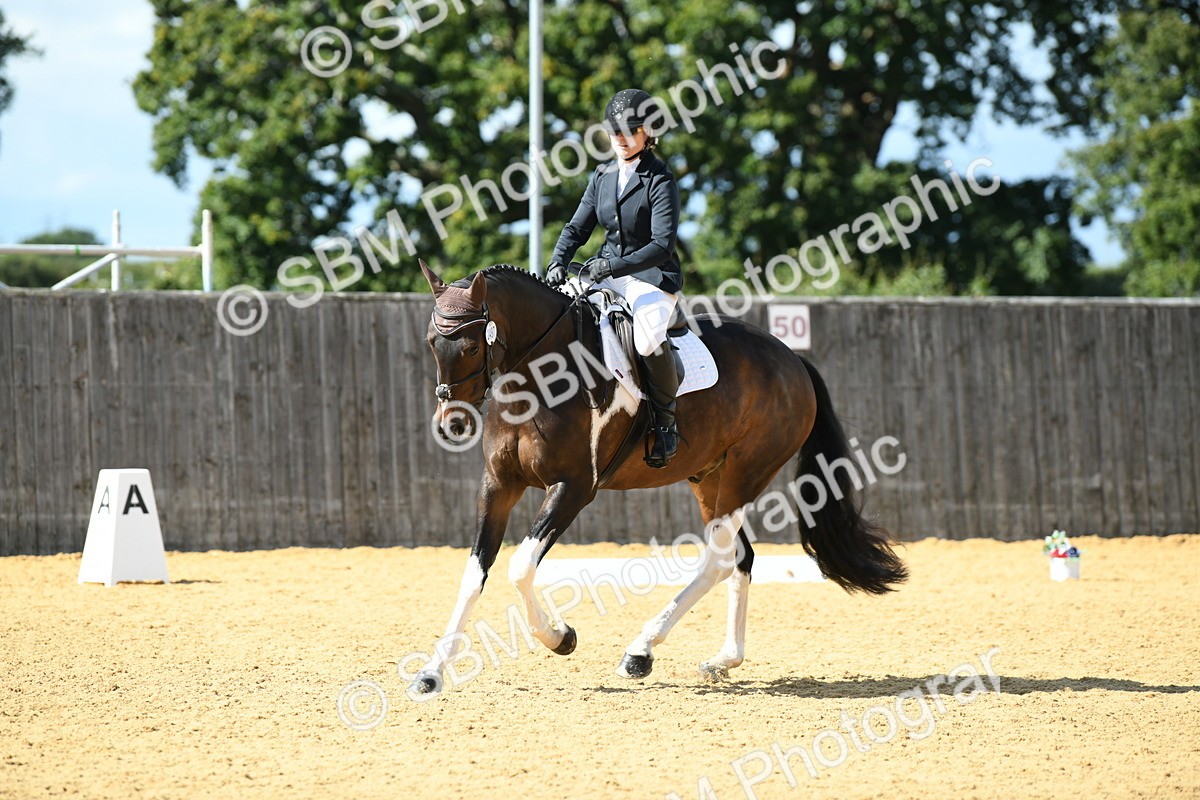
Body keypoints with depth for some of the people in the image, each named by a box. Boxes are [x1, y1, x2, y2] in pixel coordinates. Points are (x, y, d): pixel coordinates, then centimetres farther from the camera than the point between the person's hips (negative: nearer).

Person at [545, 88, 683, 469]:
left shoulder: (660, 181, -11)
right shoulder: (603, 176, 9)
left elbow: (662, 244, -19)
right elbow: (577, 227, 11)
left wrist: (614, 267, -29)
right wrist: (558, 263, -8)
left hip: (652, 279, -7)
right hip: (607, 274, 7)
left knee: (648, 340, -35)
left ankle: (665, 421, -13)